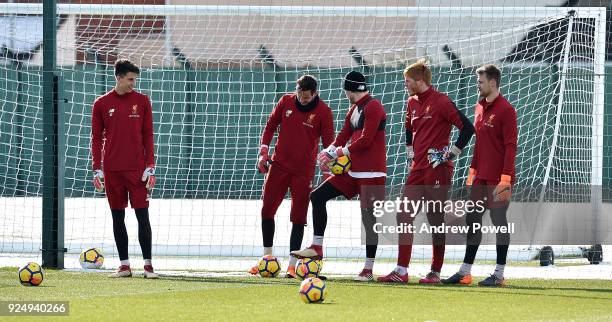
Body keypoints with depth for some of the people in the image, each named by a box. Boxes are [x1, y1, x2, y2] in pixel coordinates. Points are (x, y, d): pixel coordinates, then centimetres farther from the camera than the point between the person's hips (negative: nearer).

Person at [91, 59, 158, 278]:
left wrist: (150, 167, -2)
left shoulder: (142, 101, 4)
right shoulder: (102, 104, 4)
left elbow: (148, 135, 5)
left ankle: (148, 264, -2)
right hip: (112, 170, 1)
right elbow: (96, 137, 8)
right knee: (117, 217, 4)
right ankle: (124, 265, 9)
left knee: (142, 215, -5)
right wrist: (97, 169, 2)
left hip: (137, 169, -1)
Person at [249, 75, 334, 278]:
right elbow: (270, 126, 10)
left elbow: (329, 142, -5)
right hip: (279, 165, 3)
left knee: (298, 217, -3)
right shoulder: (286, 102, 0)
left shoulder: (323, 111, -8)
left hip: (304, 170, -3)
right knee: (267, 210, 4)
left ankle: (292, 265, 1)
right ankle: (267, 257, 18)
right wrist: (263, 152, 2)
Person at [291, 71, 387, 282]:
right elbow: (344, 136, 16)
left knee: (369, 218, -6)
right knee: (318, 196, 7)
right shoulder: (354, 109, 17)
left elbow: (365, 140, -19)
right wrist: (330, 152, -2)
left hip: (371, 173, -10)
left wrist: (341, 152, -10)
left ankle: (368, 269, -1)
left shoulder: (372, 107, -12)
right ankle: (317, 248, 10)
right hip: (352, 170, 10)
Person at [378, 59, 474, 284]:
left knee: (436, 220, -2)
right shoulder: (413, 103, 13)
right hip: (417, 168, 8)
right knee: (404, 217, 3)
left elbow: (467, 128, -14)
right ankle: (401, 271, 5)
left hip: (437, 169, -8)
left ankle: (436, 272, 6)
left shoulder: (441, 102, -12)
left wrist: (451, 153, -12)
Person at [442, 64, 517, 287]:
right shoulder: (480, 107, 14)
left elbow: (510, 146, -15)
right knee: (472, 220, 9)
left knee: (499, 222, -2)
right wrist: (473, 171, 19)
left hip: (498, 179, -8)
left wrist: (505, 179, -19)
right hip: (481, 177, 8)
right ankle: (465, 272, 14)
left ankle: (499, 274, 3)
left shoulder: (505, 110, -11)